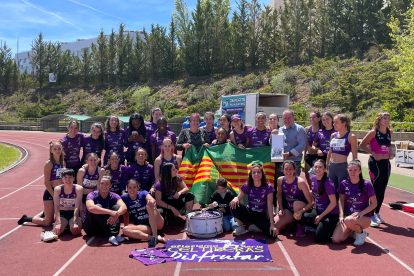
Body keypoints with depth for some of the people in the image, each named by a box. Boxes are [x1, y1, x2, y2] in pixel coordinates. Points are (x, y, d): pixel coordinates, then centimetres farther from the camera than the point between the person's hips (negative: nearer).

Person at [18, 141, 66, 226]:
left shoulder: (63, 162, 8)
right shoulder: (49, 164, -12)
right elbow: (46, 183, -14)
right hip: (50, 193, -6)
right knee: (47, 222, 0)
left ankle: (45, 214, 38)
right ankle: (26, 219, 23)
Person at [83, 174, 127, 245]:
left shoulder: (114, 196, -3)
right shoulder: (92, 195, -12)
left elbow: (124, 207, -23)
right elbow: (90, 207, -36)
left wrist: (117, 214, -47)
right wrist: (110, 212, -45)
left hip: (106, 227, 3)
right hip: (91, 228, -3)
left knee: (117, 207, -19)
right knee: (98, 206, -29)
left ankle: (113, 235, -36)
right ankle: (111, 235, -39)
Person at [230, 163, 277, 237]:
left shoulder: (268, 187, -11)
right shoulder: (247, 186, -5)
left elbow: (270, 205, -15)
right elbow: (238, 198, -4)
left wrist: (272, 224, -22)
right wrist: (235, 199, -32)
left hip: (261, 216, -1)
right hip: (249, 213, 1)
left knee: (273, 233, -29)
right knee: (233, 205, -27)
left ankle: (256, 227, 2)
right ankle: (241, 227, -5)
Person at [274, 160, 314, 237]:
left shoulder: (300, 182, -23)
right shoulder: (280, 180, -9)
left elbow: (311, 202, -23)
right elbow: (279, 195, 11)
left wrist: (301, 211, -39)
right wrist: (281, 209, 1)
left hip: (301, 209, -4)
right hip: (288, 210, 4)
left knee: (296, 203, -39)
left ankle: (301, 227, -12)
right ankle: (292, 221, 17)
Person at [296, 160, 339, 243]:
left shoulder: (328, 183, -20)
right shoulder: (313, 178, 0)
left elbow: (333, 203, -18)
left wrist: (321, 216, -13)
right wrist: (314, 206, 6)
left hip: (330, 214, -7)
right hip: (318, 210, 7)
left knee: (318, 238, -14)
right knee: (300, 218, -13)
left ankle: (334, 228, 11)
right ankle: (321, 226, 9)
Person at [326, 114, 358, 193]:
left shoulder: (351, 137, -7)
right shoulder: (333, 135, 9)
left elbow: (354, 156, -5)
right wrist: (326, 165, 18)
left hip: (343, 167, -5)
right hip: (331, 167, 6)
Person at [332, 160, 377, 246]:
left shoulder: (366, 185, -11)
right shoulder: (344, 184, -2)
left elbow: (374, 203, -6)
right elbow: (341, 200, 8)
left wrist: (361, 213, -19)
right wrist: (341, 215, -5)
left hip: (364, 217, -4)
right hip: (347, 215, 4)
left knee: (348, 220, -39)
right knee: (335, 240, -15)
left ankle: (361, 233, -3)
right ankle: (353, 230, 17)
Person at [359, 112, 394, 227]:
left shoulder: (390, 132, 6)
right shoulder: (373, 132, -11)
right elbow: (362, 145, -9)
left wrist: (391, 152, 2)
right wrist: (373, 153, -16)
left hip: (386, 163, 6)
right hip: (375, 163, -6)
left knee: (382, 191, 11)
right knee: (377, 190, -9)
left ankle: (377, 214, 25)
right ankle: (372, 216, -1)